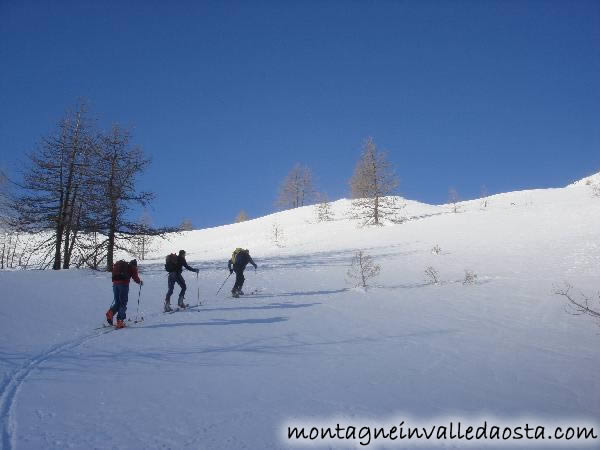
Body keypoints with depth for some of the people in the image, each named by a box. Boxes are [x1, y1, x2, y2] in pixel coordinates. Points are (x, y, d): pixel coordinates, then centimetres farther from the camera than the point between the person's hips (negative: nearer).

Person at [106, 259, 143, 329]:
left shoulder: (118, 264, 28)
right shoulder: (132, 267, 11)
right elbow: (135, 277, 4)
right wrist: (140, 282, 21)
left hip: (115, 283, 5)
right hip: (124, 284, -5)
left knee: (117, 302, 16)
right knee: (123, 303, 1)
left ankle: (110, 313, -11)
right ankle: (120, 321, -5)